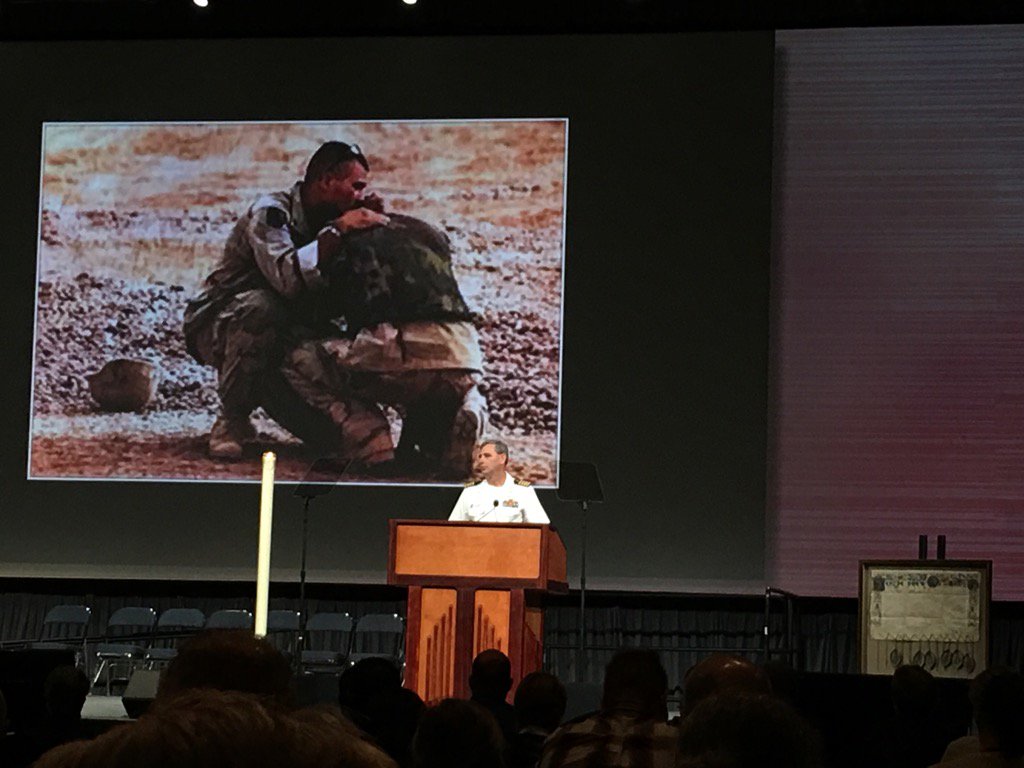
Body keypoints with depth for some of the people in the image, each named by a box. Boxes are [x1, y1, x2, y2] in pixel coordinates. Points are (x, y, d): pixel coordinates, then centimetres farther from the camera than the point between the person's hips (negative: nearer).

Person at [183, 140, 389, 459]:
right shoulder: (271, 212, -21)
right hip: (215, 325, -6)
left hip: (275, 332, 6)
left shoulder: (324, 222, 2)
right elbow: (286, 277, -39)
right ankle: (231, 421, -22)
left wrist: (372, 227, -11)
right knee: (262, 306, -38)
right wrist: (338, 230, -36)